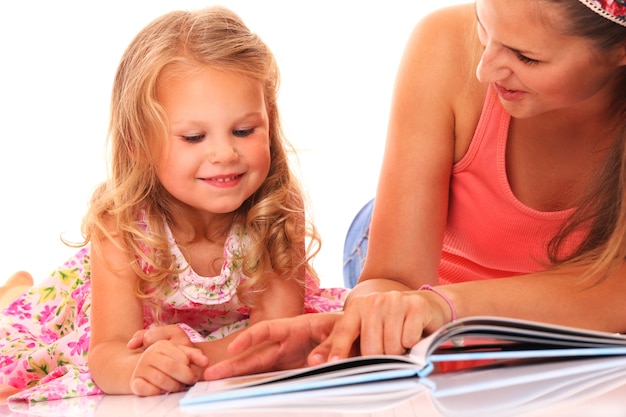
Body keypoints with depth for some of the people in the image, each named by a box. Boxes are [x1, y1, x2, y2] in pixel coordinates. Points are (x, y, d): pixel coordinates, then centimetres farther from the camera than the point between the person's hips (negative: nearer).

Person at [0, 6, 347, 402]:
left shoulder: (278, 209, -32)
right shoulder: (121, 222, -35)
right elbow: (109, 351, -39)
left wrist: (191, 356, -54)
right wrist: (138, 369, -64)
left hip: (233, 332, 3)